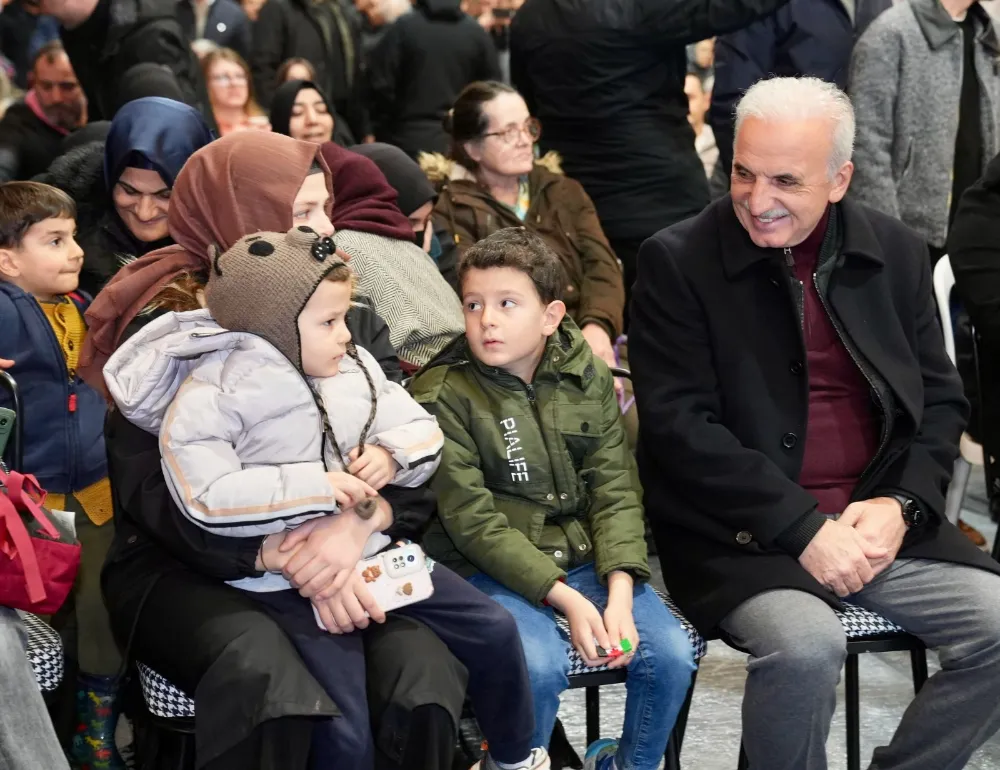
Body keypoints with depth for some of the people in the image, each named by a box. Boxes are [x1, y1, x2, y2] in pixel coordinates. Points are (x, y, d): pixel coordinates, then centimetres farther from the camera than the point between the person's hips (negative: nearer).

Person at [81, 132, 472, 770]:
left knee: (423, 676, -27)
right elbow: (150, 489, -12)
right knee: (270, 681, -36)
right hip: (187, 570, -3)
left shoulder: (354, 319, 11)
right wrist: (265, 553, -27)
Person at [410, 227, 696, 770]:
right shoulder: (442, 395, -10)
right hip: (492, 568, -4)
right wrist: (564, 597, -20)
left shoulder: (588, 378, 3)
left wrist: (619, 589, -16)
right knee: (540, 664, -30)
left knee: (671, 654, -14)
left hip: (586, 557, 4)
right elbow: (473, 521, -13)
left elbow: (615, 490, 0)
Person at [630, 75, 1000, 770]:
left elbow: (941, 400, 12)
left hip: (881, 522, 5)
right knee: (807, 646, -31)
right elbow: (680, 427, -11)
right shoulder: (677, 262, -5)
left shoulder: (896, 252, 8)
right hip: (742, 533, -4)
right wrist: (804, 529, -17)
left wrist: (903, 504, -7)